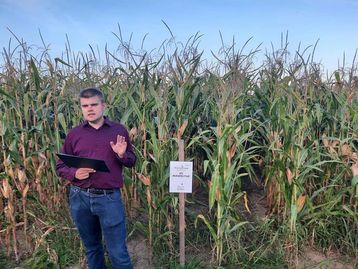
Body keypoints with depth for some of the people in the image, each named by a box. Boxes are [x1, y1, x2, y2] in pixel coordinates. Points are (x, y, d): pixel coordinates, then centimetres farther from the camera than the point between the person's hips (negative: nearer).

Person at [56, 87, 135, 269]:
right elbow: (60, 167, 8)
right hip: (80, 197, 3)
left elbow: (132, 162, 6)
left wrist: (122, 155, -16)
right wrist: (75, 173, -13)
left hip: (109, 197, -2)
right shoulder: (74, 134, 4)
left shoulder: (119, 130, 1)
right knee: (91, 248, 21)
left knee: (118, 252, 4)